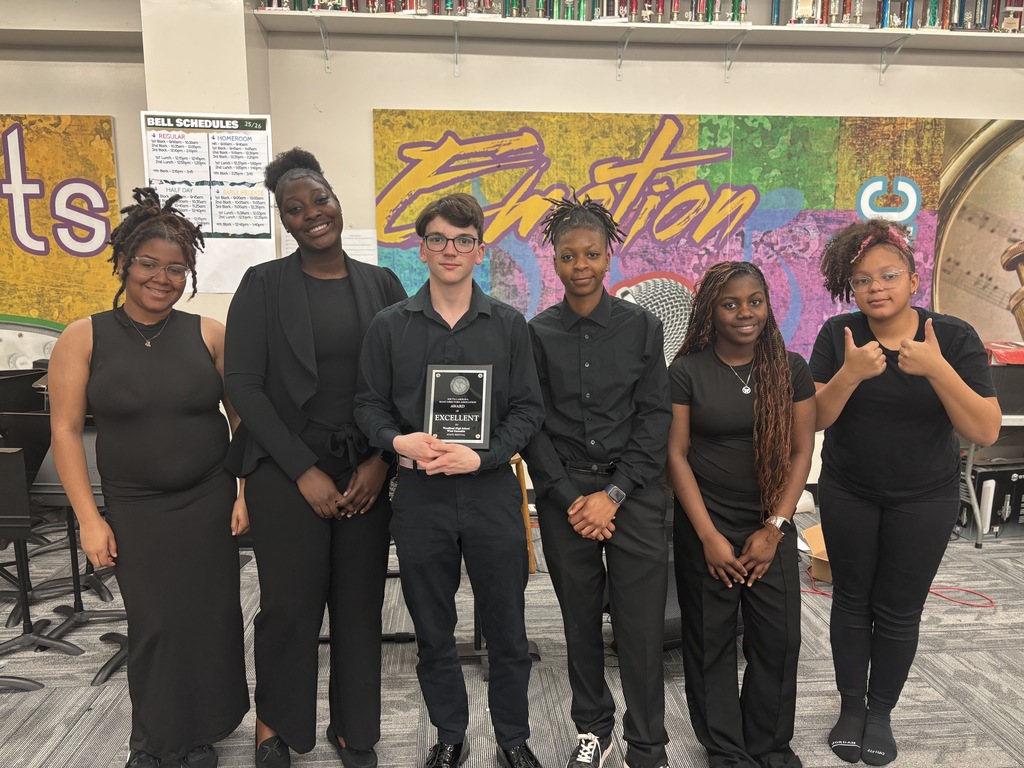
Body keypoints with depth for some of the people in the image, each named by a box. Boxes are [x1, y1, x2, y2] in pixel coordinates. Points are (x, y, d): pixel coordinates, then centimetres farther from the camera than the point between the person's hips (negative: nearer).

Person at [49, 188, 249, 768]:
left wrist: (248, 492, -2)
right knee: (155, 624, 6)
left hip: (210, 502, 1)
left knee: (209, 617, 7)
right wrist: (90, 519, -6)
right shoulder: (84, 338, -4)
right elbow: (66, 429, -3)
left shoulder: (208, 334, -3)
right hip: (135, 510, 0)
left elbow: (243, 415, 1)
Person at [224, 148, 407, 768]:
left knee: (360, 602, 8)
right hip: (287, 471, -2)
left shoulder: (382, 284, 5)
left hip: (366, 471, 2)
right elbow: (244, 385, -6)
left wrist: (381, 461, -6)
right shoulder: (264, 284, -1)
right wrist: (305, 471, -10)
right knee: (290, 601, 6)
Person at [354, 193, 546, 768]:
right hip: (420, 494, 1)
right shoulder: (391, 326, 3)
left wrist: (482, 456, -14)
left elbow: (528, 408, -1)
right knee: (433, 630, 15)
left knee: (507, 629, 10)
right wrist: (398, 440, -14)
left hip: (492, 490, 0)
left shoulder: (509, 325, 2)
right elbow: (370, 403, 5)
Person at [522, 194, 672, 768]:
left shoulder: (642, 326, 2)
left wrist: (613, 494, -9)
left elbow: (655, 416, -2)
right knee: (580, 618, 10)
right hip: (564, 493, 1)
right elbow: (532, 424, 1)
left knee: (642, 624, 1)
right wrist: (571, 498, -7)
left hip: (633, 490, 0)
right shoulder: (538, 334, 3)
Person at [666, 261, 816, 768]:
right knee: (710, 640, 7)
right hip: (705, 524, -2)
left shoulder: (791, 369, 1)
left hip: (771, 524, 2)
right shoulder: (686, 371, -5)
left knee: (779, 640, 5)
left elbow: (801, 451, 1)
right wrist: (708, 536, -10)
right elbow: (676, 454, -6)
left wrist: (774, 528, -6)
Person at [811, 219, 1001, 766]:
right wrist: (850, 373, -31)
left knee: (899, 612, 8)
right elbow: (815, 418, -13)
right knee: (852, 599, 12)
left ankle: (881, 712, 30)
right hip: (847, 494, 1)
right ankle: (851, 706, 31)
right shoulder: (838, 335, -10)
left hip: (924, 500, 0)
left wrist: (937, 369, -32)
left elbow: (986, 431, -18)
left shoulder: (954, 337, -13)